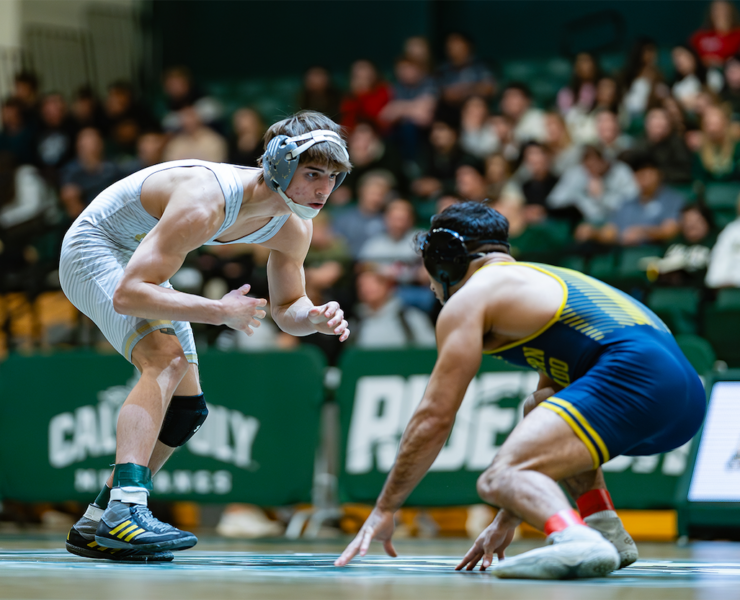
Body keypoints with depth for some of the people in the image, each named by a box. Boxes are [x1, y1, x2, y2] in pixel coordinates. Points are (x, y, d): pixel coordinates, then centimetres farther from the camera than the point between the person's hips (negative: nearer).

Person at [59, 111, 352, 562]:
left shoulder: (295, 229, -13)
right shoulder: (205, 204, -38)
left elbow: (287, 309, 1)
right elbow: (128, 295, -41)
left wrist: (316, 318, -22)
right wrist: (220, 311, -39)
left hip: (142, 265, 9)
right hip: (94, 250, -9)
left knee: (186, 409, 7)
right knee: (167, 360, -32)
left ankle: (95, 527, 15)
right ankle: (124, 512, -44)